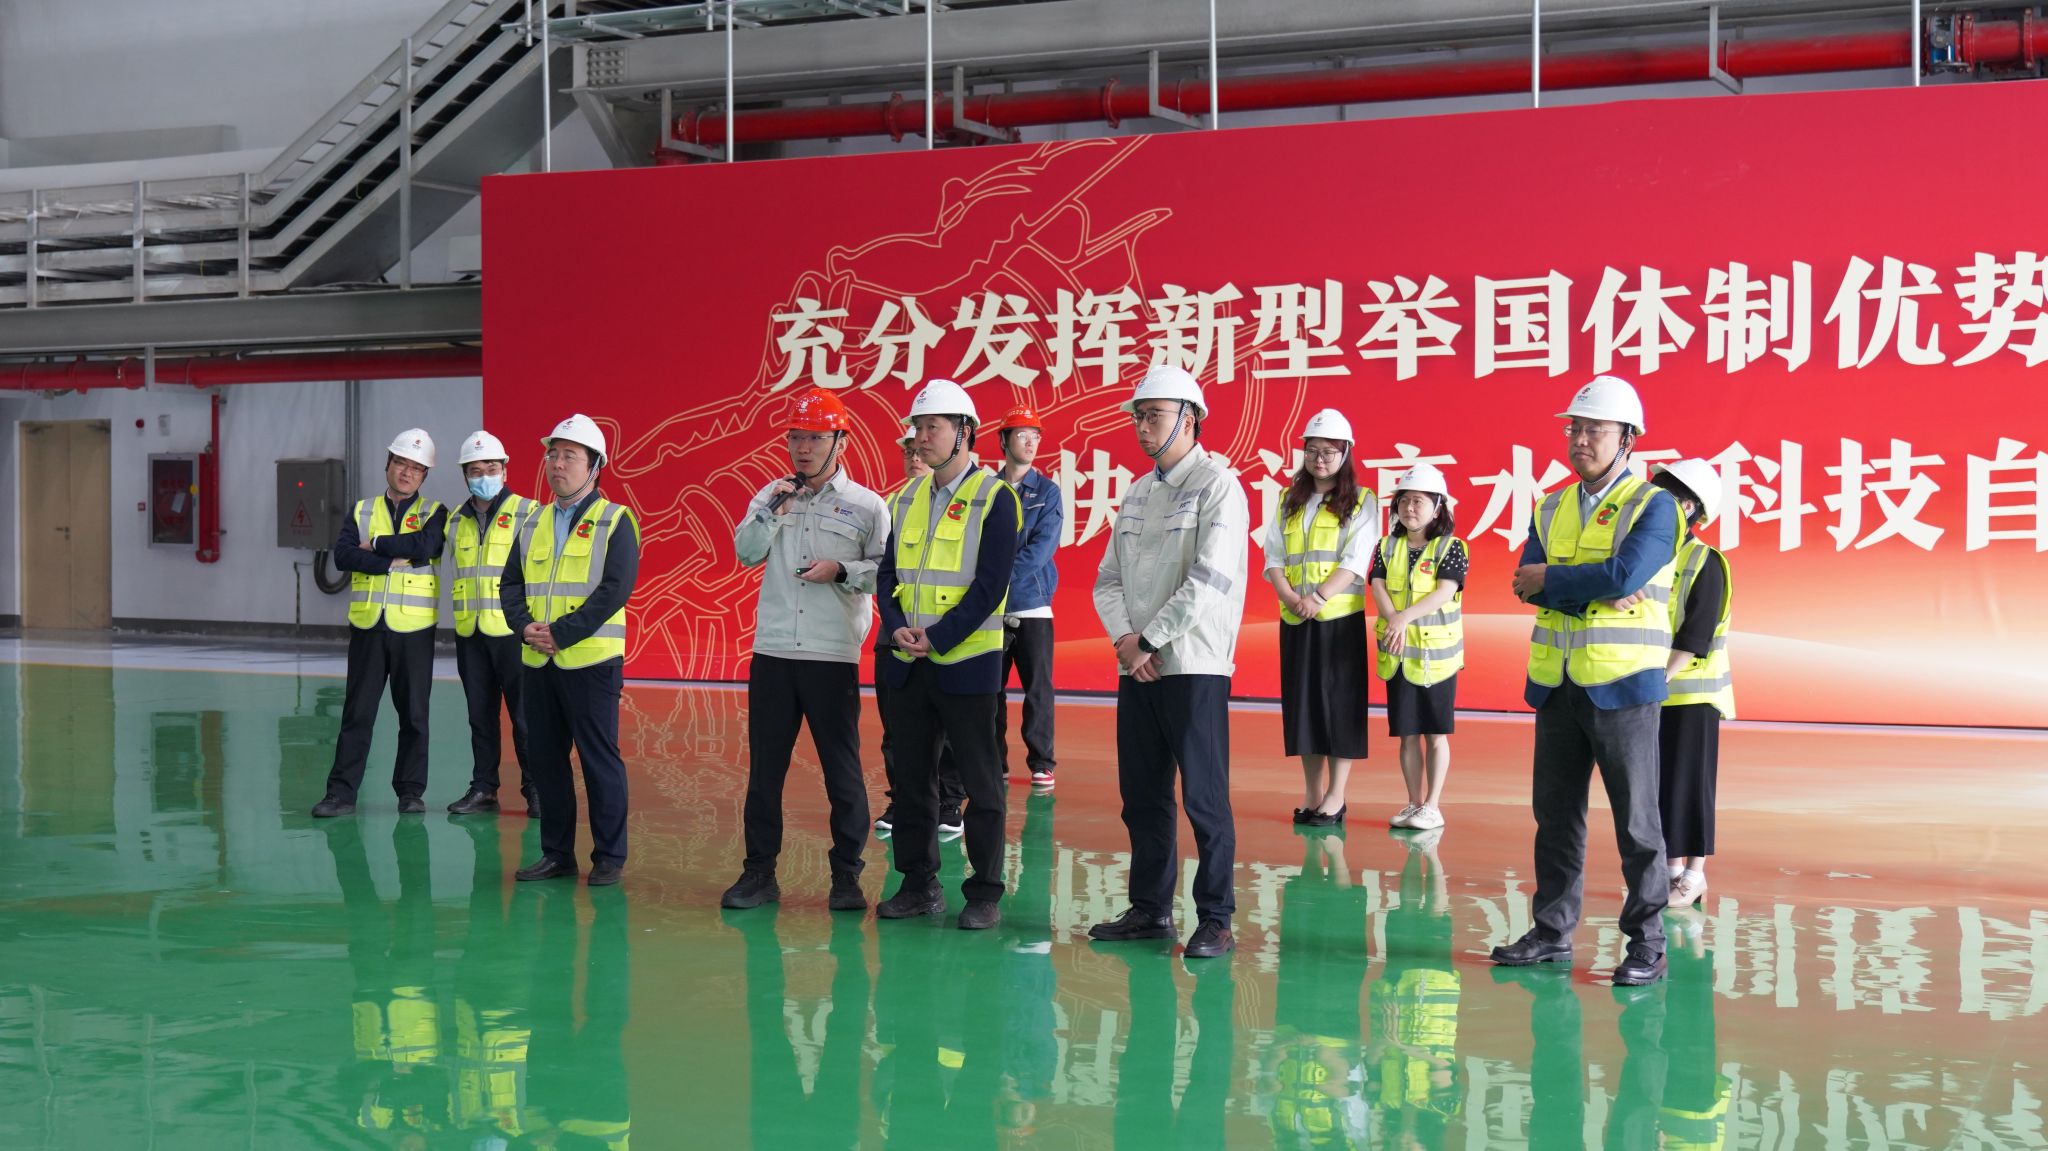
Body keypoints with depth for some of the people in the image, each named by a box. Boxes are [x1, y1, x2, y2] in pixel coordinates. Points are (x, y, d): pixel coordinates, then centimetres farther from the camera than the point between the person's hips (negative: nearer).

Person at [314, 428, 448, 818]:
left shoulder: (433, 513, 5)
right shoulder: (363, 511, 11)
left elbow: (424, 546, -17)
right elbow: (342, 555, -6)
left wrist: (376, 544, -8)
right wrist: (394, 560, -15)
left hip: (414, 628, -1)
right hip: (367, 626, 2)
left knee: (414, 714, 5)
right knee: (357, 712, 2)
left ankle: (411, 792, 14)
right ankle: (342, 792, 4)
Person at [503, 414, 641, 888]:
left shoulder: (615, 522, -3)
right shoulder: (533, 524, 15)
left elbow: (614, 589, -13)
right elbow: (510, 583, 12)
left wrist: (561, 632, -18)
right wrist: (526, 625, -8)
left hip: (591, 659, -6)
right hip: (538, 661, 6)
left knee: (600, 759, -2)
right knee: (545, 756, 9)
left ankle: (609, 857, 7)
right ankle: (556, 853, 19)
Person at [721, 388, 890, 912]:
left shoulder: (866, 505, 1)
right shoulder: (770, 497, 11)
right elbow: (746, 553, -1)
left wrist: (843, 570, -15)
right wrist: (775, 509, -12)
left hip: (833, 657, -3)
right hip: (772, 653, 3)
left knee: (842, 769, 1)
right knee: (764, 765, 6)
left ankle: (847, 875, 10)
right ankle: (759, 872, 15)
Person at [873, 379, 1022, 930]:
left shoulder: (995, 498, -6)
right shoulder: (905, 500, 12)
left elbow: (991, 585, -12)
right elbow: (887, 573, 10)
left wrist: (937, 638, -17)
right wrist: (897, 628, -9)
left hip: (966, 662, -6)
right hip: (907, 664, 6)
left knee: (981, 783, 0)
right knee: (911, 779, 10)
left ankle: (985, 894, 7)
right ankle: (919, 885, 20)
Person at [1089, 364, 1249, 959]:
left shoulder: (1218, 487, -6)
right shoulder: (1137, 493, 17)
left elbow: (1209, 581, -15)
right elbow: (1108, 578, 14)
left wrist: (1150, 642, -12)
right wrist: (1124, 638, -5)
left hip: (1193, 667, -7)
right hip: (1137, 666, 7)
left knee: (1204, 798, -5)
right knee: (1142, 796, 10)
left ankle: (1215, 919, 1)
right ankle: (1150, 910, 19)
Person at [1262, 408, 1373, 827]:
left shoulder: (1361, 502, 1)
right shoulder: (1288, 501, 13)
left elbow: (1355, 562, -9)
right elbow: (1274, 559, 7)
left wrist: (1318, 597, -20)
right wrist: (1290, 597, -11)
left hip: (1340, 618, -4)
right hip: (1295, 618, 4)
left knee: (1338, 702, -3)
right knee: (1301, 702, 5)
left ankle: (1335, 797, 2)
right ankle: (1312, 793, 13)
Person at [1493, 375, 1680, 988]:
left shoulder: (1654, 505, -4)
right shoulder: (1552, 508, 13)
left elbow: (1624, 575, -19)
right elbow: (1527, 583, -1)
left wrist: (1550, 580, -7)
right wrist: (1594, 590, -16)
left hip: (1622, 685, -6)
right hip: (1556, 684, 6)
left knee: (1636, 821, -1)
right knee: (1556, 815, 11)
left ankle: (1647, 944, 7)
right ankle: (1553, 933, 21)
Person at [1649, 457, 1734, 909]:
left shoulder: (1706, 563, -10)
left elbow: (1697, 636, -16)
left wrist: (1661, 678, -22)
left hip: (1691, 693, -6)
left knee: (1689, 782, -1)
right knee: (1656, 782, 9)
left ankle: (1695, 872, 7)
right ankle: (1672, 866, 18)